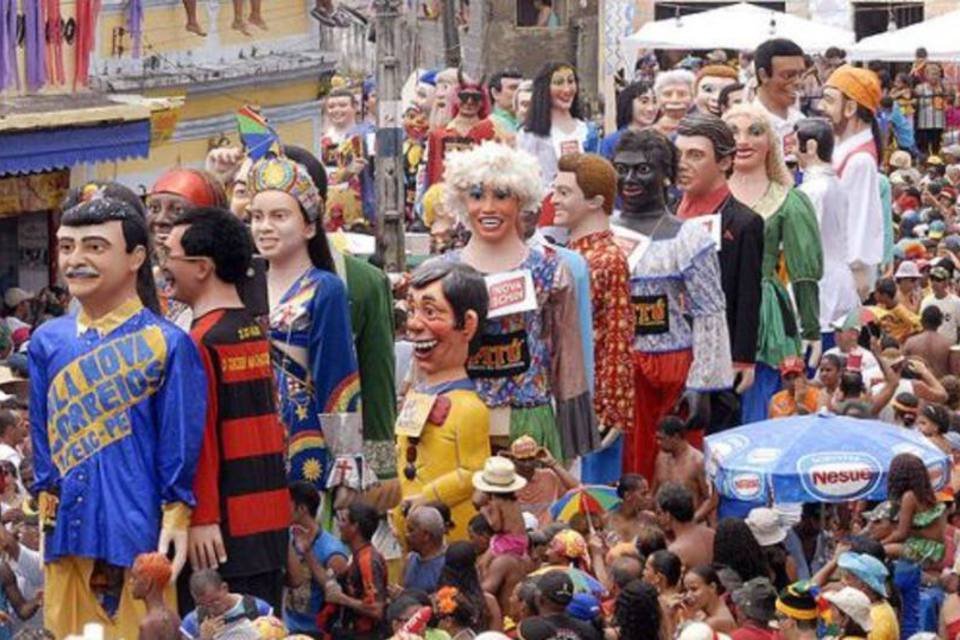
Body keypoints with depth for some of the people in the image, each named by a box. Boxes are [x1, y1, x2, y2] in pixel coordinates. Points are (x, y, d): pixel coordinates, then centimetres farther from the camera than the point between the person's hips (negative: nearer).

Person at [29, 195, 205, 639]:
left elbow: (180, 448, -4)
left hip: (140, 536, -4)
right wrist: (45, 514, 7)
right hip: (67, 536, 4)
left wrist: (175, 526, -8)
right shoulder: (47, 342, 10)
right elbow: (43, 440, 13)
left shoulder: (167, 345, -3)